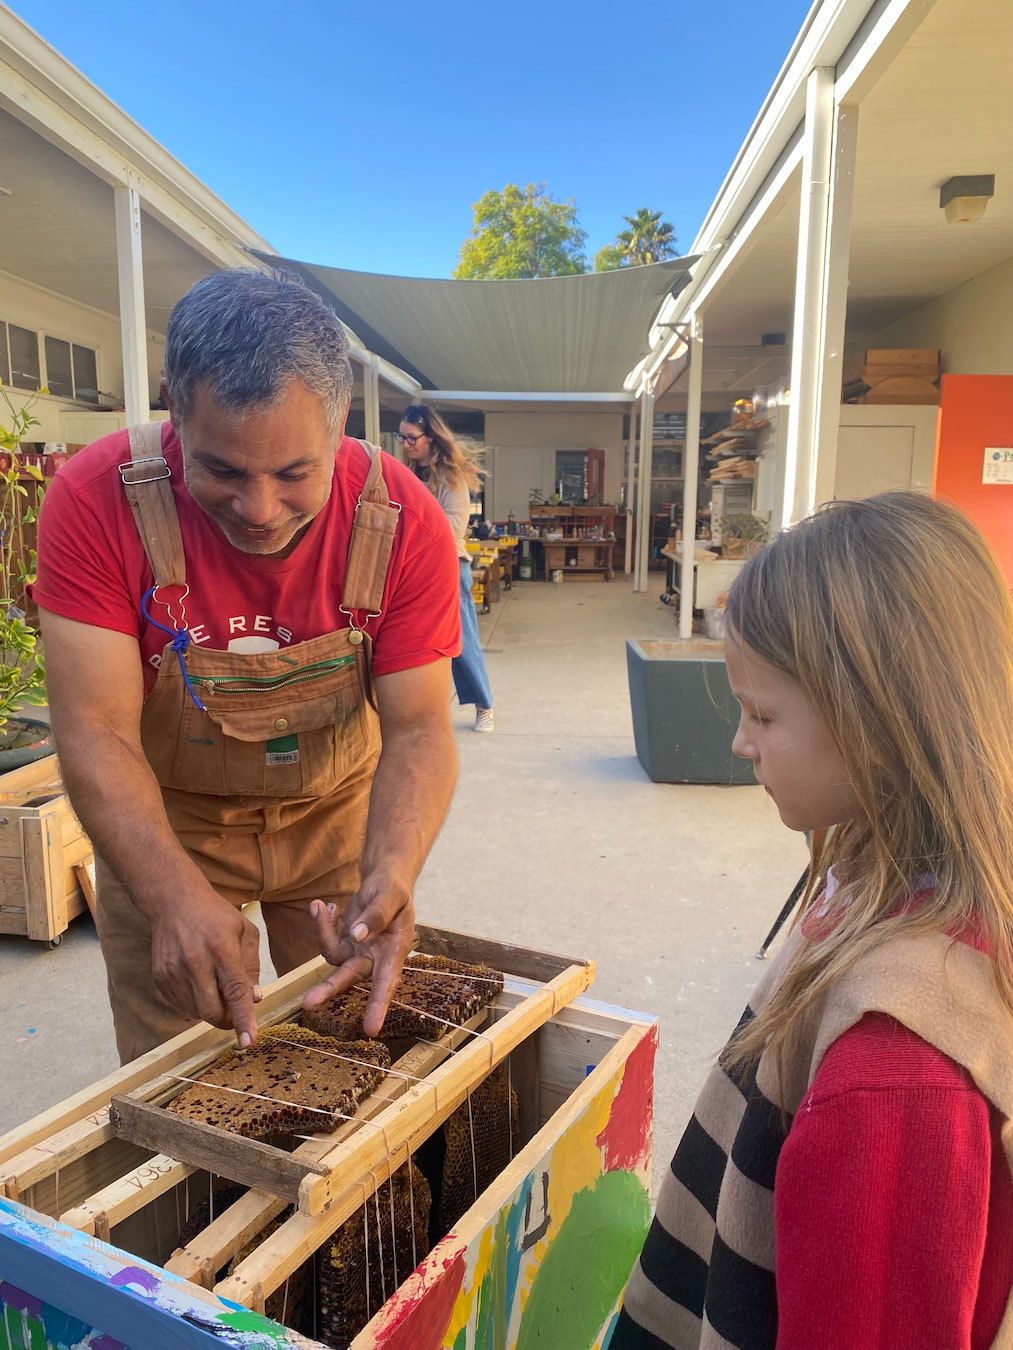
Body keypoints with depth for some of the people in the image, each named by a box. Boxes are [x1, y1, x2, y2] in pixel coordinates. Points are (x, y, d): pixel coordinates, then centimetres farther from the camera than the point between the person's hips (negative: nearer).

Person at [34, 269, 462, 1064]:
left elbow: (418, 729, -22)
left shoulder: (403, 522, -23)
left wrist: (390, 877, -39)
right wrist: (177, 899, -41)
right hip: (163, 820, 0)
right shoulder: (97, 500, -25)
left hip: (338, 811, 1)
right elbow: (97, 732, -27)